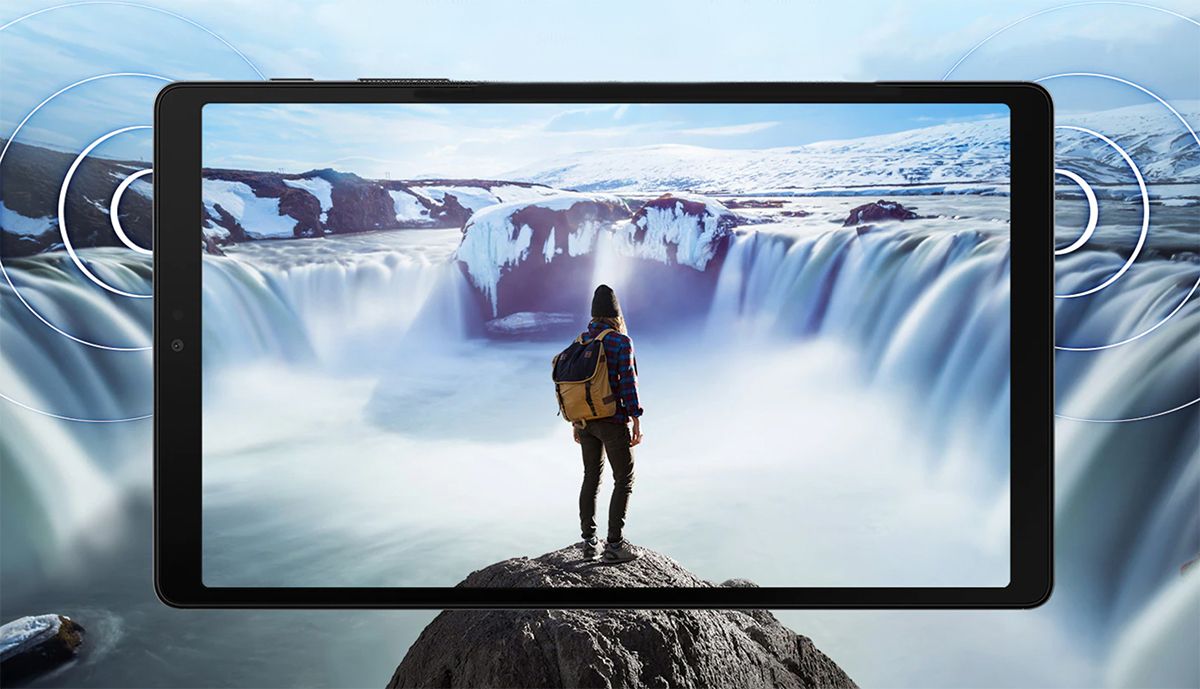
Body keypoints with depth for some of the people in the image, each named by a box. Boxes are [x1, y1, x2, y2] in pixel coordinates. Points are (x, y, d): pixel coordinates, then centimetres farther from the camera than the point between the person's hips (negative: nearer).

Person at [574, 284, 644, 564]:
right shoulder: (622, 342, -14)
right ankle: (614, 545, 3)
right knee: (624, 480, 5)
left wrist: (576, 421, 15)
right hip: (613, 422, -6)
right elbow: (627, 383, -17)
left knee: (591, 478, 15)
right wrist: (637, 421, -12)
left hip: (586, 420, 6)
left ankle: (589, 541, 19)